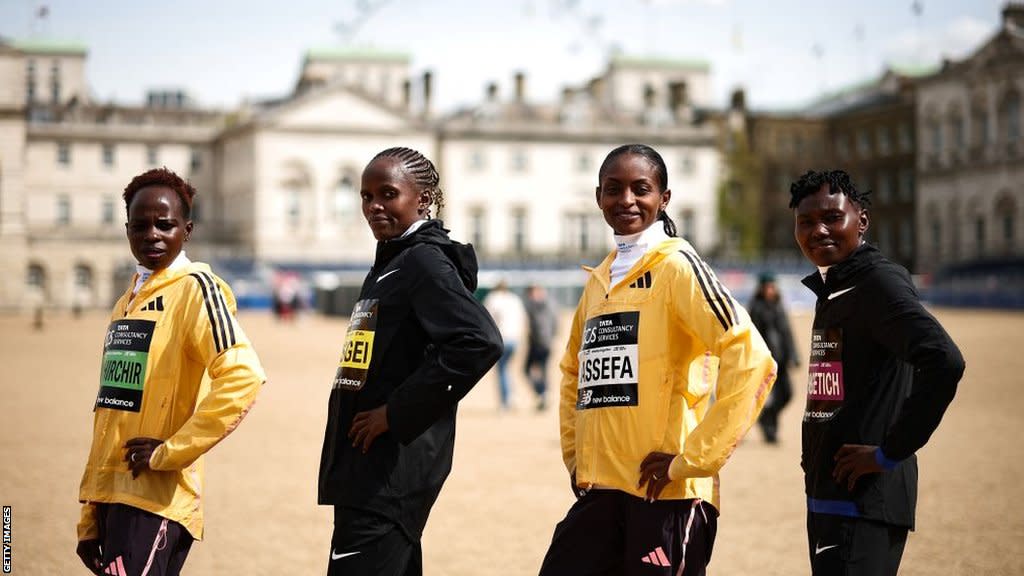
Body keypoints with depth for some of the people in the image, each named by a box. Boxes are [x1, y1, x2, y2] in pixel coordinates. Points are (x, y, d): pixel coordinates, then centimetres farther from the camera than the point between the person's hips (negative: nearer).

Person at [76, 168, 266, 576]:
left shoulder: (194, 289, -7)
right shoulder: (126, 303, 17)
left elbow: (243, 378, -21)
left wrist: (171, 450, -17)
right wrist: (90, 516, 18)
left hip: (153, 499, -8)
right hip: (111, 495, 8)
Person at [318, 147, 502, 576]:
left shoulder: (426, 262, -11)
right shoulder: (391, 263, 18)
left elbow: (479, 342, -26)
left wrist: (397, 413, -21)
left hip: (391, 471, -10)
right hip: (367, 471, 10)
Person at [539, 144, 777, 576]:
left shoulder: (676, 265, -6)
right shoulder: (598, 281, 15)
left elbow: (751, 360, -17)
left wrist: (695, 458, -16)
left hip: (665, 494, -6)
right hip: (598, 491, 6)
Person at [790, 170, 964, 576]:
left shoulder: (879, 281, -12)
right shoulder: (829, 291, 16)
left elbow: (944, 362, -26)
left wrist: (890, 452, -20)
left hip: (864, 497, -10)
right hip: (826, 496, 10)